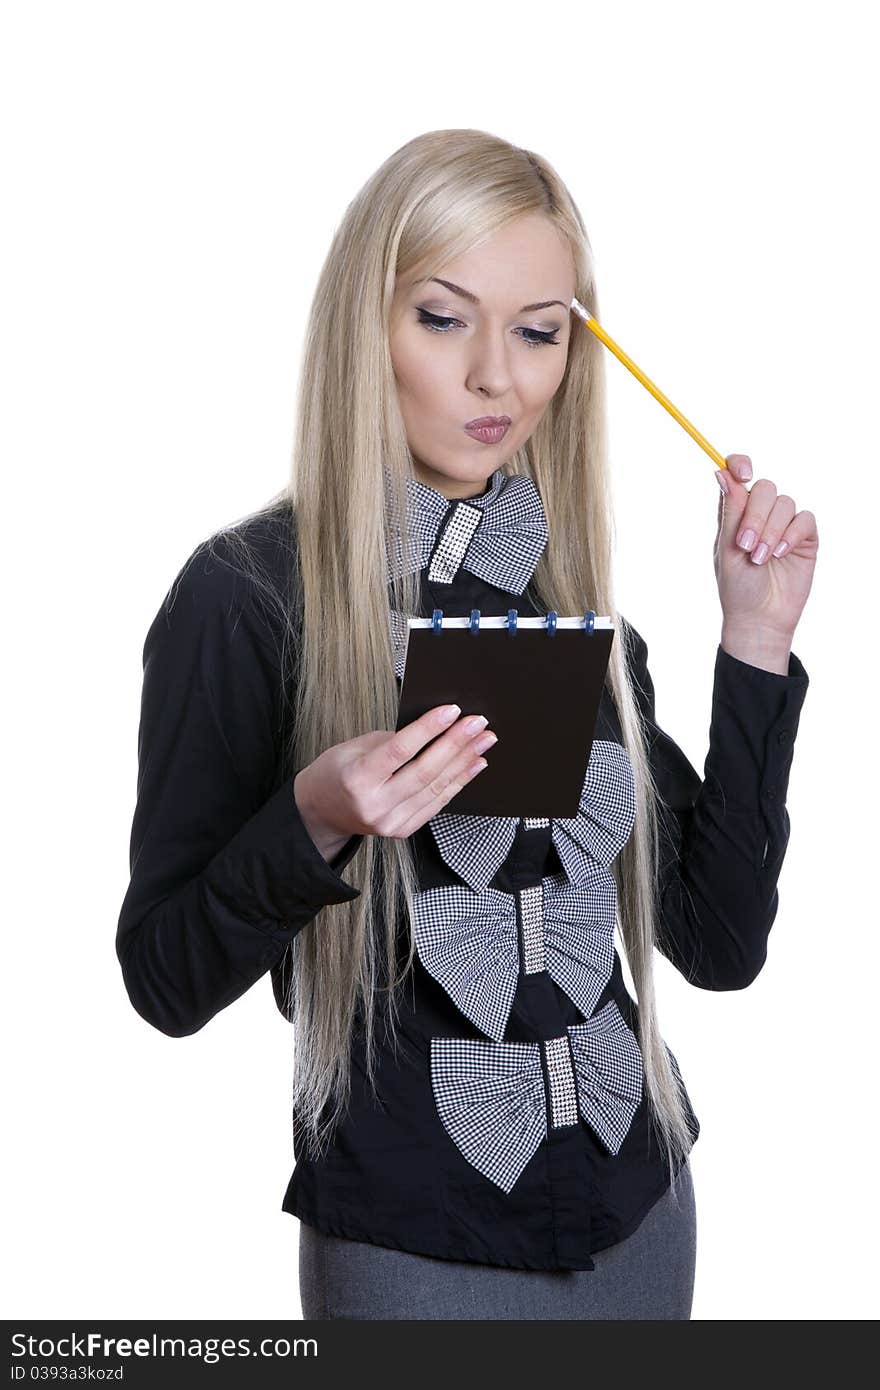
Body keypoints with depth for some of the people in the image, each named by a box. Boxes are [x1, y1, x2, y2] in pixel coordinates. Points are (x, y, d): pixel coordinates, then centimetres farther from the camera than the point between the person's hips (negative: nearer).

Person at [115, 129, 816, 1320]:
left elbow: (720, 945, 0)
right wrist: (312, 824, -27)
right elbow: (167, 982, -10)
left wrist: (755, 643, -6)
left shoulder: (572, 588, 2)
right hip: (414, 1242, -5)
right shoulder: (248, 593, -14)